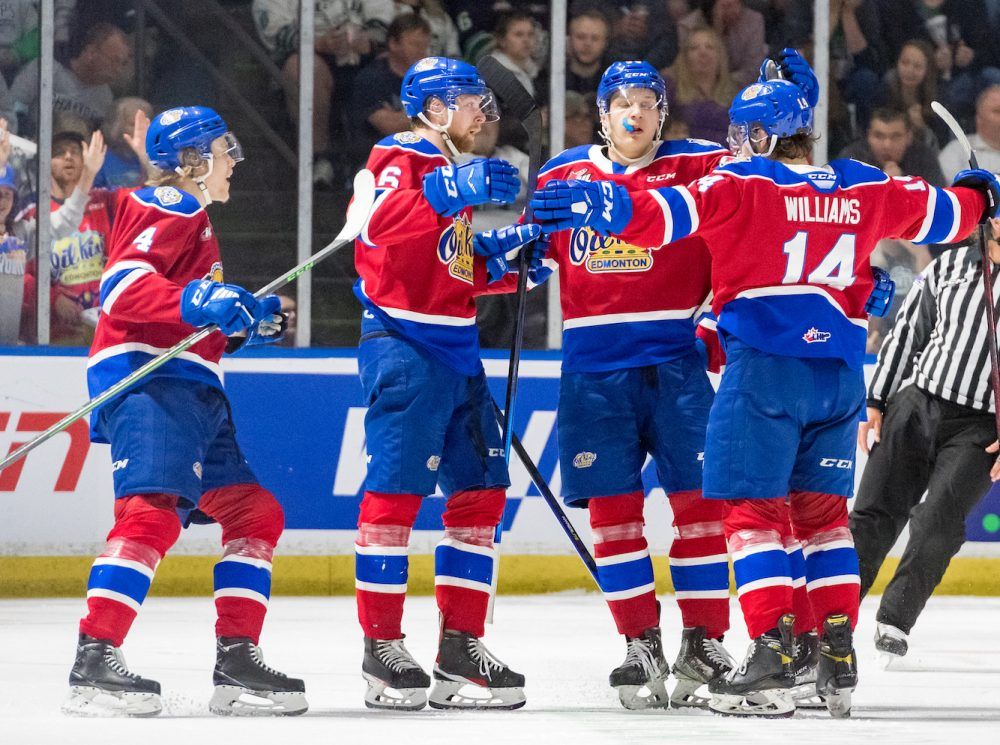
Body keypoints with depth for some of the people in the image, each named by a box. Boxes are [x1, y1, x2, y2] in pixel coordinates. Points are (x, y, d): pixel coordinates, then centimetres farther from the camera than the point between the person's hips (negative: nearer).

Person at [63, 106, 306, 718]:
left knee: (255, 512, 11)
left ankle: (238, 663, 10)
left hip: (193, 391, 11)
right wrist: (197, 301, -28)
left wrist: (245, 322, 20)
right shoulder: (171, 208, -3)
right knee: (153, 510, -26)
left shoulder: (196, 220, 30)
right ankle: (95, 661, -34)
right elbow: (122, 283, -18)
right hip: (149, 384, -11)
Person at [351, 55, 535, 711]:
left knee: (482, 490, 7)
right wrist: (453, 192, -38)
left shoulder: (454, 173, 22)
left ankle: (461, 646, 10)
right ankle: (382, 647, -7)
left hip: (457, 350, 9)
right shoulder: (398, 159, -7)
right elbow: (380, 225, -29)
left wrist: (503, 249, 9)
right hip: (403, 344, -9)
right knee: (396, 489, -10)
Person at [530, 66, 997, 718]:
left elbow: (672, 212, -18)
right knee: (823, 512, 16)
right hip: (840, 369, 5)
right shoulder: (865, 189, 13)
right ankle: (840, 658, 10)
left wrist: (603, 207, -27)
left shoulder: (744, 185, -2)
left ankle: (773, 656, -14)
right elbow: (938, 213, 26)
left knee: (754, 509, -3)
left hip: (766, 364, -5)